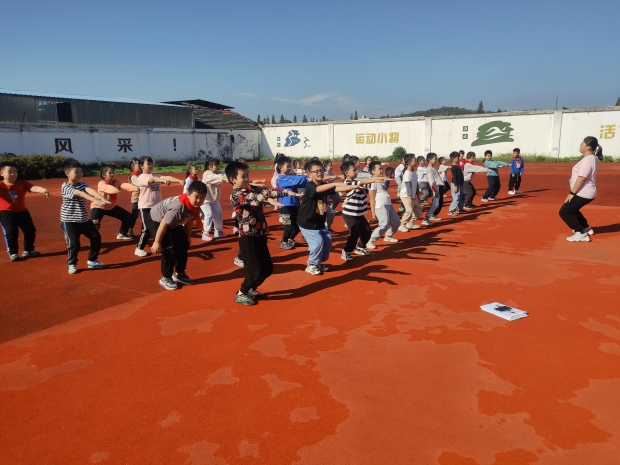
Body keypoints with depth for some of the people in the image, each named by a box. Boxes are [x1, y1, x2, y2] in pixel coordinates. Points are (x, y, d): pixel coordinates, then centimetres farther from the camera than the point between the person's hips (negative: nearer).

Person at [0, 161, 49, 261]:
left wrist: (43, 190, -43)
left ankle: (28, 250, 26)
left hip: (22, 212, 3)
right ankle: (13, 253, 9)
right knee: (11, 233, -10)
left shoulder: (22, 184, -6)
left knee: (31, 231, 7)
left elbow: (34, 188, -23)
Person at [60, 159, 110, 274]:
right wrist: (95, 201, -48)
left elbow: (91, 190, -20)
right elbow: (80, 193, -33)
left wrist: (102, 199, -39)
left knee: (96, 237, 7)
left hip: (84, 219, 7)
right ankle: (72, 264, 10)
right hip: (69, 221, -6)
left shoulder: (81, 184, 3)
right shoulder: (65, 187, -15)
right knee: (74, 243, -13)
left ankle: (92, 261, 24)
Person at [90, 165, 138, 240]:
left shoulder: (116, 182, -11)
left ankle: (121, 234, 27)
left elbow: (124, 185, -31)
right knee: (95, 224, -29)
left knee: (128, 217, 6)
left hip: (111, 207, 6)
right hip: (98, 206, -6)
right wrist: (115, 190, -72)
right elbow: (108, 187, -49)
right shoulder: (101, 183, -26)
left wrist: (135, 188, -51)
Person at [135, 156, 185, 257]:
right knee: (147, 229, -3)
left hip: (158, 205, 6)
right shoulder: (141, 178, -9)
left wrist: (180, 181, -26)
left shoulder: (156, 175, 9)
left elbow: (167, 177, -9)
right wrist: (163, 180, -51)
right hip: (146, 207, -6)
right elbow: (152, 179, -31)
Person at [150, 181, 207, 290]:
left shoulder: (195, 205, -16)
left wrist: (188, 236, 12)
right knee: (170, 250, -12)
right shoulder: (179, 207, -40)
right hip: (158, 219, -8)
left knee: (184, 246, 10)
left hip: (175, 223, 9)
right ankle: (165, 278, 7)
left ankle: (179, 274, 27)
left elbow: (189, 220, 3)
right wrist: (157, 242, -25)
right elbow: (164, 224, -33)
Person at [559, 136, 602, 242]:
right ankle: (586, 228, 37)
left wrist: (571, 193, -21)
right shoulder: (591, 158, 13)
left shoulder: (588, 159, -19)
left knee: (564, 212, -8)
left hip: (583, 193, -10)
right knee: (572, 210, 27)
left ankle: (581, 234, -7)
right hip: (586, 192, 10)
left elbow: (582, 178, -24)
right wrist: (573, 192, 18)